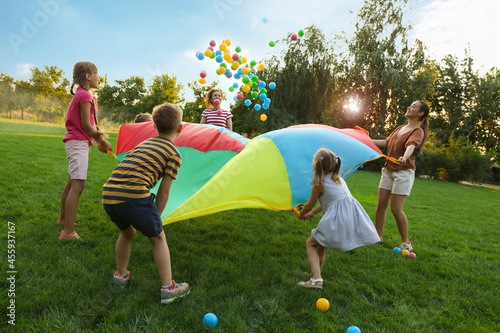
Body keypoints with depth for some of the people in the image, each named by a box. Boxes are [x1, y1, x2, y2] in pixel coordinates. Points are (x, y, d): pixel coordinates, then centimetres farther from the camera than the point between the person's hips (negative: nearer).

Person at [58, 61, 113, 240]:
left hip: (75, 143, 11)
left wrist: (98, 134, 8)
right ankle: (68, 232, -18)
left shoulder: (80, 94, 19)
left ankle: (63, 218, 35)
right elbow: (85, 125, -17)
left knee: (72, 183, 20)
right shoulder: (86, 95, -12)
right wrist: (102, 141, -9)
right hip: (79, 143, -11)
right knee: (78, 185, -16)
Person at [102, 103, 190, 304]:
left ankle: (120, 275, 45)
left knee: (127, 232, 31)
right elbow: (163, 193, 3)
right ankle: (168, 288, 16)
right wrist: (155, 219, 15)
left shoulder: (144, 144, 27)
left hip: (108, 195, 7)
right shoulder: (174, 154, 7)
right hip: (134, 196, -7)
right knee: (158, 238, 12)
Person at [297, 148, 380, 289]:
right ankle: (317, 274, 28)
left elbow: (310, 205, 7)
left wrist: (301, 215, 28)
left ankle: (316, 280, -8)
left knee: (310, 243, 4)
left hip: (337, 219, -8)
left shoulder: (318, 183, -4)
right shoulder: (338, 178, 19)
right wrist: (313, 213, 37)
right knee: (319, 244, 22)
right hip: (352, 216, 8)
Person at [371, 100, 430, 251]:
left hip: (403, 172, -7)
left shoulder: (418, 131, -8)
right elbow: (387, 142, 28)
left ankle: (406, 243, 9)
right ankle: (378, 237, 17)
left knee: (396, 209, -8)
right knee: (381, 205, 5)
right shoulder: (400, 128, 15)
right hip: (388, 170, 7)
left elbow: (411, 146, -29)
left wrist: (405, 157, -49)